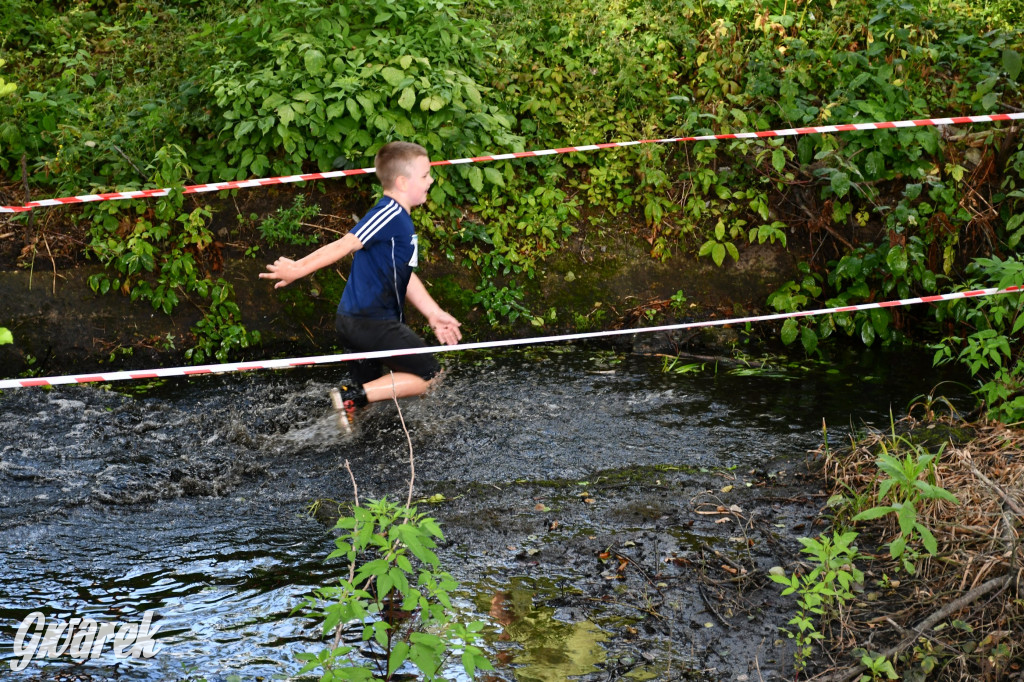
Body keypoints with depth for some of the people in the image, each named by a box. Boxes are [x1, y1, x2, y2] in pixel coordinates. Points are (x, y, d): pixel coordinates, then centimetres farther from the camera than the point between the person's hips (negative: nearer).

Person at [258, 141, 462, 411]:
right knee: (429, 374, -3)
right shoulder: (389, 214, -16)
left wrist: (434, 313, 18)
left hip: (356, 320, 10)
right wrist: (298, 269, -21)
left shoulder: (399, 220, 16)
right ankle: (351, 398, -9)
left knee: (368, 393, 16)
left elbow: (404, 276, 19)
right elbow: (345, 245, -22)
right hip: (370, 322, -10)